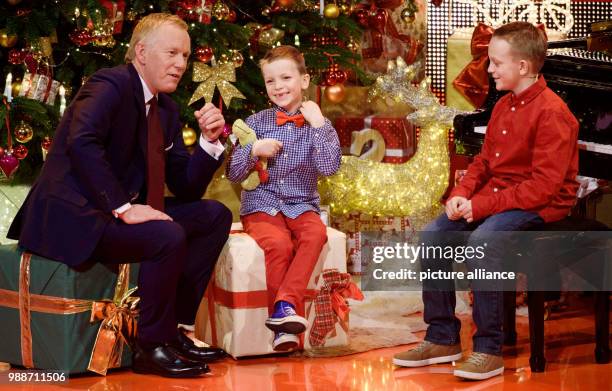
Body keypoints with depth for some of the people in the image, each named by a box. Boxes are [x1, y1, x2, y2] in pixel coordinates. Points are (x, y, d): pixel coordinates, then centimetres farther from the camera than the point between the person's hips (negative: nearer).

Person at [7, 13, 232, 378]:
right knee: (169, 236, -30)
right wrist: (123, 207, -31)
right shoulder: (111, 85, -13)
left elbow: (186, 187, 11)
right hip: (73, 215, -10)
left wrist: (210, 140, -5)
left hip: (119, 211, 10)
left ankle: (175, 327, 3)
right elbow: (81, 143, -32)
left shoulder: (166, 109, 12)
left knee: (214, 215, 4)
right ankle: (151, 347, -12)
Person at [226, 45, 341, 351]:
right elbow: (233, 174, 5)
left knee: (316, 233, -33)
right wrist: (254, 151, -13)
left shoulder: (318, 125, 6)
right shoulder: (256, 123, 6)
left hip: (301, 205, 1)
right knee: (279, 243, -32)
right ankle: (282, 322, -22)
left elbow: (329, 167, -11)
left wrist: (318, 123, -12)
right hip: (261, 206, -1)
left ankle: (285, 304, -33)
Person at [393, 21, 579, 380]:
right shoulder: (504, 107, 13)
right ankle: (442, 339, 2)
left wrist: (482, 205, -24)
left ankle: (489, 350, -25)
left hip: (539, 204, -9)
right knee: (433, 236, -7)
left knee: (482, 240, -34)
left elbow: (545, 185, -23)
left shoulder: (551, 112, -17)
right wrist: (462, 194, -3)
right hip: (493, 197, 9)